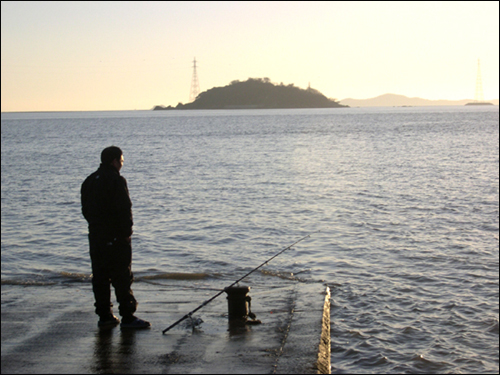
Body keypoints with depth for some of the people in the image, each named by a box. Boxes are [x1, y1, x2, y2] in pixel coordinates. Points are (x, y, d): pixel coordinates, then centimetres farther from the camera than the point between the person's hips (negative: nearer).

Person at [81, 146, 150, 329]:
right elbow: (125, 209, -18)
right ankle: (127, 317, -2)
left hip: (95, 236, 8)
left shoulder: (89, 181, 13)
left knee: (100, 277, 11)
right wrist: (127, 232, -10)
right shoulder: (116, 180, -13)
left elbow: (86, 210, 17)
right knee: (122, 277, -4)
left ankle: (104, 315, 14)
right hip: (115, 237, -8)